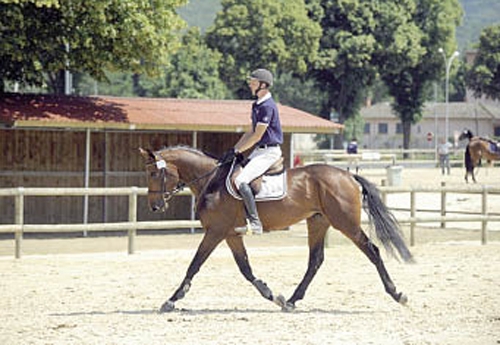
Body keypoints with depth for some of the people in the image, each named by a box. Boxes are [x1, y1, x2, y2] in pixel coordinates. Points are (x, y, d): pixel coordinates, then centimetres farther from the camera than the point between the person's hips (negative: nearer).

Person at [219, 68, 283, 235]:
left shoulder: (267, 106, -17)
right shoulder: (257, 105, 16)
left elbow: (257, 136, -18)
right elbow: (250, 132, 19)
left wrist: (236, 151, -13)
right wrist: (233, 150, 11)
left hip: (269, 151, -11)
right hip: (260, 150, 11)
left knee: (241, 180, -24)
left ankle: (255, 223, -25)